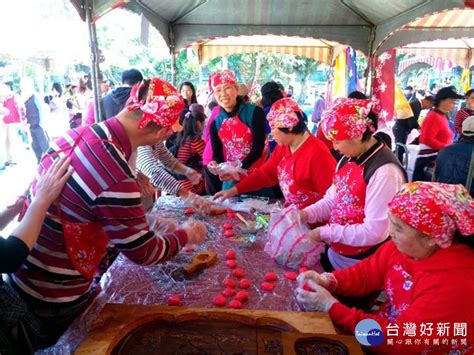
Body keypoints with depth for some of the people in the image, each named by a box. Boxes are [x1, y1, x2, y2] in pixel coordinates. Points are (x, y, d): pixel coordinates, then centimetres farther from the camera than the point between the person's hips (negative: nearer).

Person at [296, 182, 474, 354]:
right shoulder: (403, 245, -12)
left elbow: (399, 339, -28)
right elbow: (367, 273, 2)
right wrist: (328, 281, -17)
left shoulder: (453, 286, -32)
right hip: (389, 327, 6)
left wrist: (332, 308, -28)